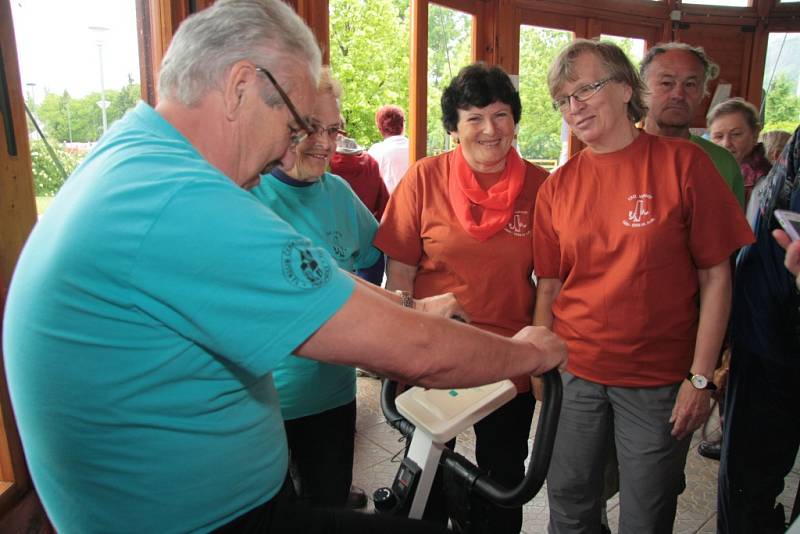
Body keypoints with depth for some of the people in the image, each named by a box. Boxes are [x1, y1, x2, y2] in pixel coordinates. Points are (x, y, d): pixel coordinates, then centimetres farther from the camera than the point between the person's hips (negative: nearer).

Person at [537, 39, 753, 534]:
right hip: (574, 375, 3)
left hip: (659, 382, -2)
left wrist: (701, 377, -9)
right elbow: (549, 287, 5)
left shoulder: (684, 163, -7)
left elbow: (715, 276, -6)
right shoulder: (557, 186, 1)